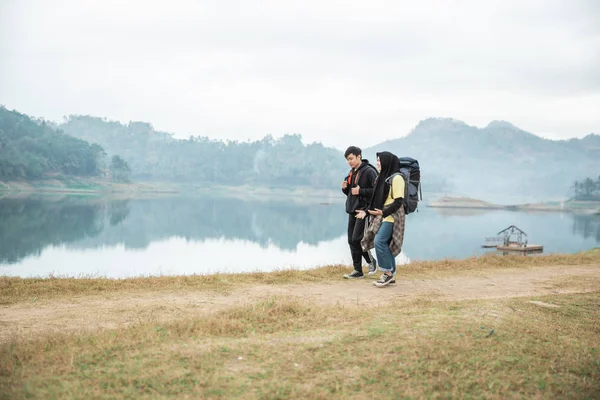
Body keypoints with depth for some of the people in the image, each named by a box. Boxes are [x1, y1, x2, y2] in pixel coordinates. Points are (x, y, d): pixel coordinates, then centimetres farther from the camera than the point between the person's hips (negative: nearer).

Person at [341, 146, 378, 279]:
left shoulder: (369, 171, -10)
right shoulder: (352, 172, 16)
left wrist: (360, 191, -20)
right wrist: (345, 188, 2)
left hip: (363, 210, -8)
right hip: (352, 211, 8)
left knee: (356, 239, -13)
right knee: (351, 241, 6)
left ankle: (371, 261, 10)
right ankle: (358, 270, 14)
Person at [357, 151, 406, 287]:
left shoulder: (396, 178, -11)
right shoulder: (382, 177, 16)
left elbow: (399, 201, -16)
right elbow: (376, 199, 20)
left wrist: (383, 212, -25)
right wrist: (366, 211, 9)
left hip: (392, 216, -9)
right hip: (382, 216, 9)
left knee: (379, 241, -18)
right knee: (385, 245, 7)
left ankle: (388, 273, -8)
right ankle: (391, 276, 13)